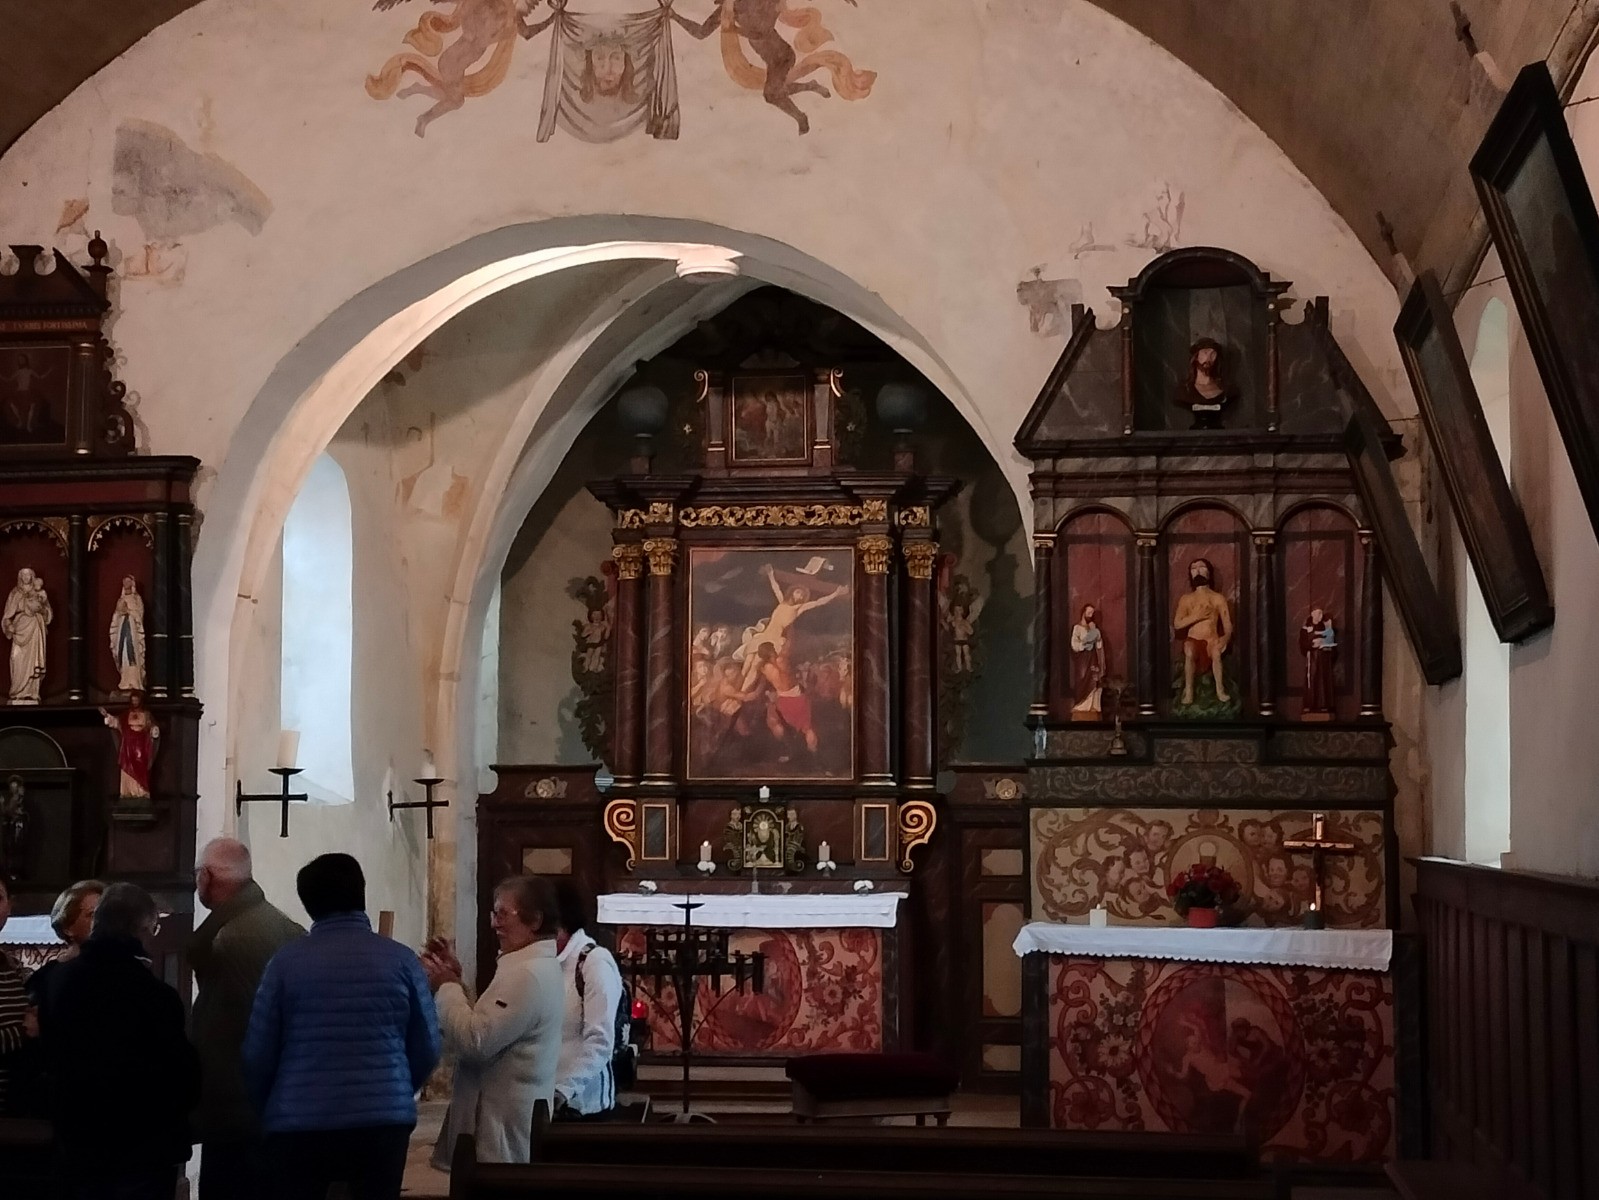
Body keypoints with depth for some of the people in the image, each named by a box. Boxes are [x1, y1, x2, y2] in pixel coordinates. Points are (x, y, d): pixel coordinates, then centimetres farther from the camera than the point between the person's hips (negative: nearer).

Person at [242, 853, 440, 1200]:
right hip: (383, 1123, 1)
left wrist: (268, 1111, 19)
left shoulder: (286, 961, -3)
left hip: (299, 1125, -1)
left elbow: (258, 1053, 0)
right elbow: (427, 1049, 5)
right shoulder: (400, 959, 0)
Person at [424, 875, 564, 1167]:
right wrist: (456, 981, 9)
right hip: (508, 1118, 10)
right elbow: (488, 1027, 17)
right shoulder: (535, 967, 16)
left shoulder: (529, 975, -19)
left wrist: (447, 986, -10)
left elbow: (475, 1042, -23)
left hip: (503, 1124, -10)